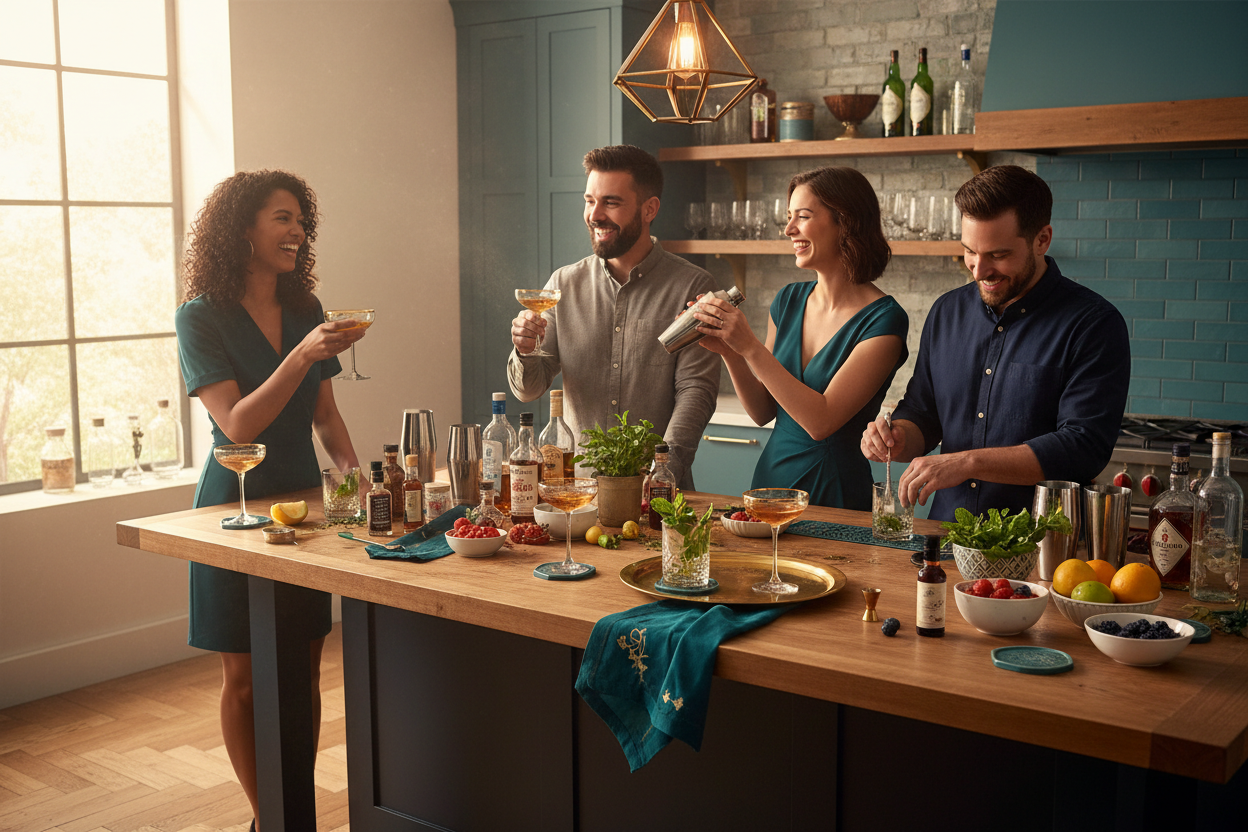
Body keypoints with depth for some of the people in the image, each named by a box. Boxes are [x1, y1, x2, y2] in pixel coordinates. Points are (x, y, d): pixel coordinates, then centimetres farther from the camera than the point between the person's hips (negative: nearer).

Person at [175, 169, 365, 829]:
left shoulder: (305, 312, 6)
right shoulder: (202, 317, -10)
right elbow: (237, 424, -19)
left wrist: (351, 466, -4)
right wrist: (302, 355, -29)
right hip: (236, 502, -5)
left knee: (303, 669, 9)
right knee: (246, 676, 5)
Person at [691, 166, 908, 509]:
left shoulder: (883, 320, -15)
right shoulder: (789, 300, 4)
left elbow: (821, 421, -22)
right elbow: (762, 412, 7)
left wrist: (750, 347, -24)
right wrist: (728, 351, -9)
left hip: (833, 492, -6)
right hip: (771, 473, 6)